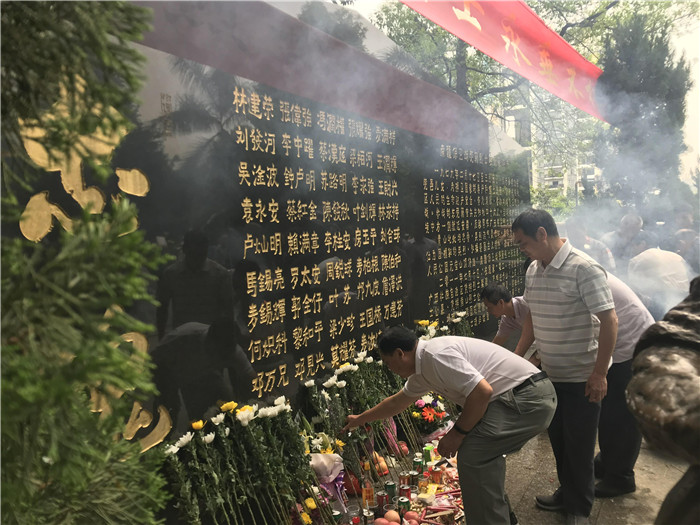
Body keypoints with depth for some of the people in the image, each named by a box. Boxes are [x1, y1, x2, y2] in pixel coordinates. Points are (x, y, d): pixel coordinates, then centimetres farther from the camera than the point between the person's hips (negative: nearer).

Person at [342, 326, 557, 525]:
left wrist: (457, 433, -13)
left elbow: (482, 392, -25)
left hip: (528, 396, -10)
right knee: (482, 451, 20)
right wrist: (360, 419, 41)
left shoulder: (435, 354, -18)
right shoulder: (422, 372, 13)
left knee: (472, 456, -12)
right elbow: (397, 402, 29)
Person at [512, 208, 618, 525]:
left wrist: (599, 373, -20)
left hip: (582, 378, -7)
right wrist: (518, 354, 9)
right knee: (557, 440, 19)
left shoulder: (584, 269, -20)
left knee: (578, 446, 8)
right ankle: (567, 493, 40)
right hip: (549, 375, 7)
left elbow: (609, 320, -20)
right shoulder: (533, 270, 4)